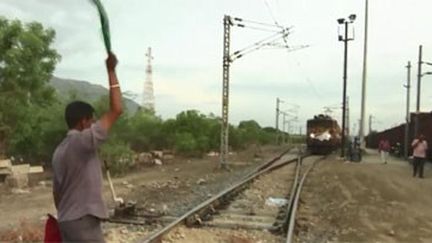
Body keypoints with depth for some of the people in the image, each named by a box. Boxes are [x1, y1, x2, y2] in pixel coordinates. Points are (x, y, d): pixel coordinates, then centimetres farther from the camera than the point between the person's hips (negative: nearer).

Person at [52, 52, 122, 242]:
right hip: (84, 221, -9)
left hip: (67, 221, 9)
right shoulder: (84, 140, -15)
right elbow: (116, 110, -19)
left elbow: (56, 190, 17)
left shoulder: (59, 150, 12)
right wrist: (111, 71, -12)